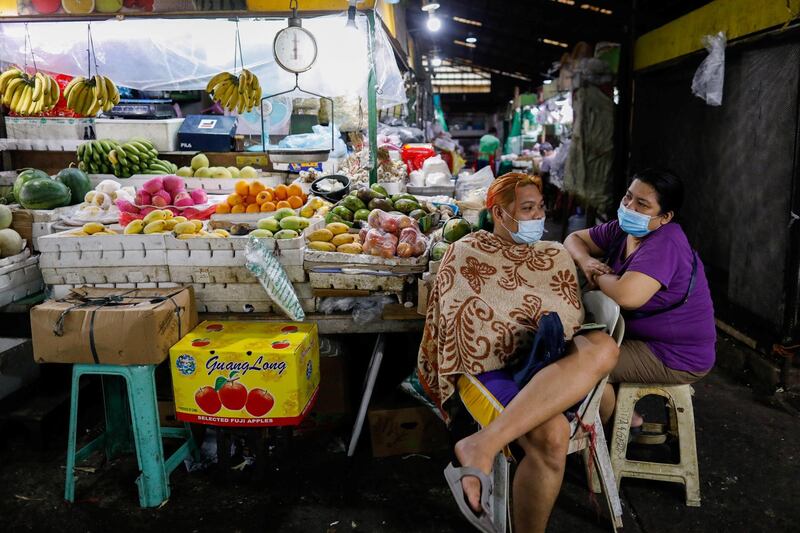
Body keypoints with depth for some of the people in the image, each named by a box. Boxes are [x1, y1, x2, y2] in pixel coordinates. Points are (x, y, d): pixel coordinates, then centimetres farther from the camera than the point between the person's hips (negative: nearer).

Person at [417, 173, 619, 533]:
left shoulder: (556, 256, 22)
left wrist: (553, 341, -5)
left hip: (549, 366, 4)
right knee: (550, 434, -35)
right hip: (489, 367, -4)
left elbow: (572, 319, 17)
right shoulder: (466, 253, 11)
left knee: (603, 348, -33)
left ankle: (483, 446, -40)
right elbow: (458, 320, 5)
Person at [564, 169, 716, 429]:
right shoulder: (624, 229, -1)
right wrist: (585, 260, -14)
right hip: (645, 337, 9)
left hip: (676, 358, -9)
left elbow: (627, 296, -40)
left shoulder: (665, 244, -27)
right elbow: (575, 238, 10)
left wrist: (599, 275, -18)